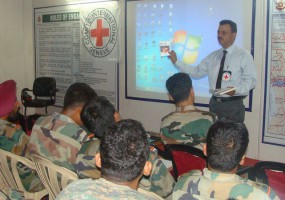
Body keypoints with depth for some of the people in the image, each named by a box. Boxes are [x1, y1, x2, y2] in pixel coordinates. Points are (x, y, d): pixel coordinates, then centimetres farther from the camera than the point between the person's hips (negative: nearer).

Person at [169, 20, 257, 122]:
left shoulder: (244, 55, -4)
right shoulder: (213, 56, 11)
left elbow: (250, 80, -8)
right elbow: (196, 72, 9)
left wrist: (236, 90, -27)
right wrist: (176, 62, 2)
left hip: (233, 105, -5)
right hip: (214, 103, 5)